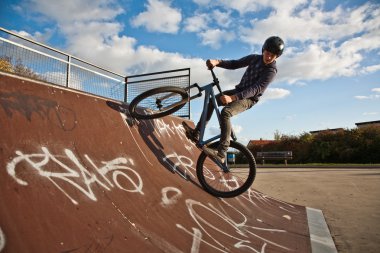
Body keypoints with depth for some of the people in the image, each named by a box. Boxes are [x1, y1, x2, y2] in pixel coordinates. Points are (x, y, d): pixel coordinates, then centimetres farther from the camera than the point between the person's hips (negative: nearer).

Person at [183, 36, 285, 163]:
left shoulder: (271, 70, -17)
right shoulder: (254, 58, 3)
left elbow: (255, 89, -28)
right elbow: (235, 64, 3)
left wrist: (232, 98, -40)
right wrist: (217, 62, -17)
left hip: (248, 98, -7)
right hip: (239, 91, 7)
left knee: (225, 112, -31)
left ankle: (221, 154, -34)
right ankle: (196, 133, -5)